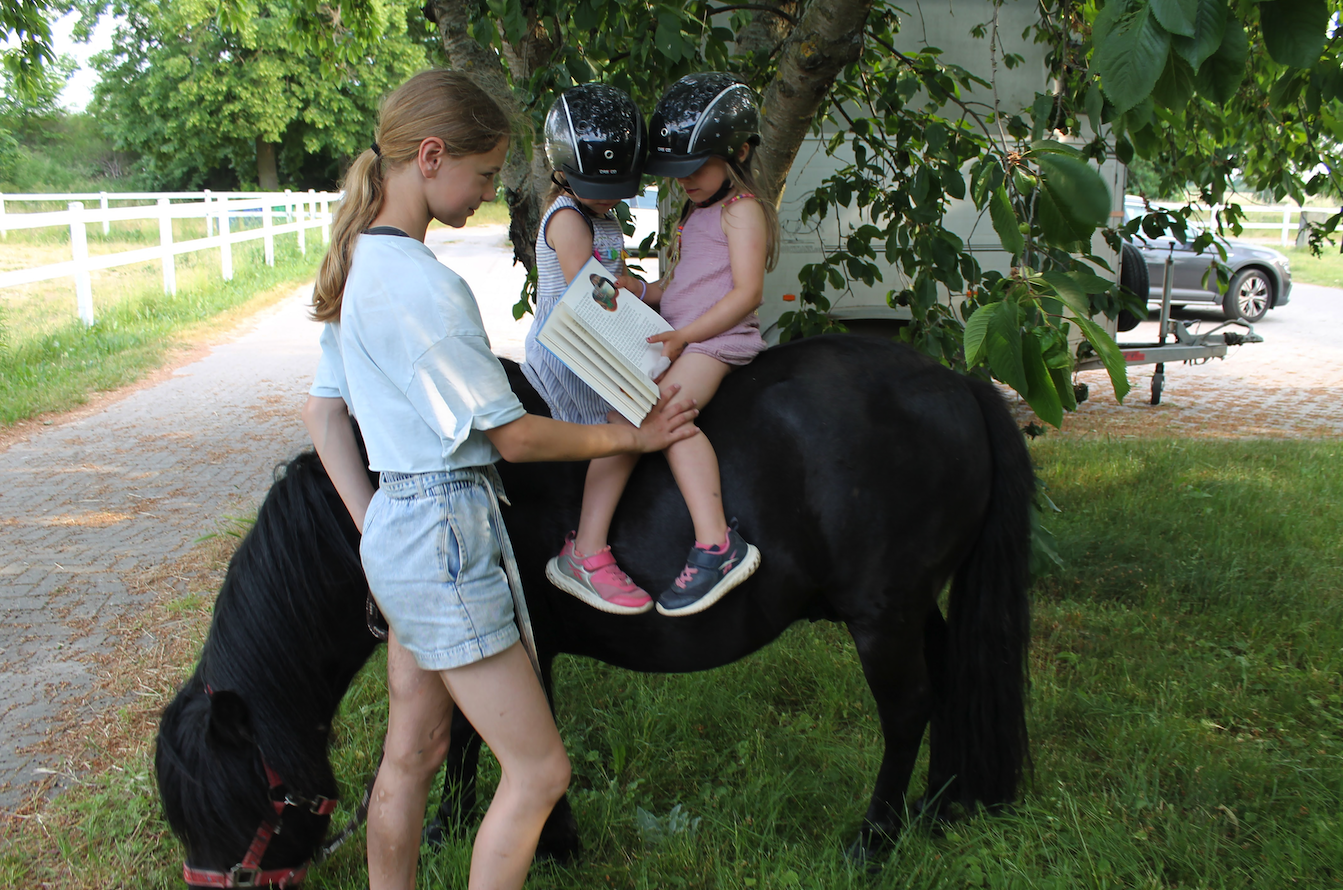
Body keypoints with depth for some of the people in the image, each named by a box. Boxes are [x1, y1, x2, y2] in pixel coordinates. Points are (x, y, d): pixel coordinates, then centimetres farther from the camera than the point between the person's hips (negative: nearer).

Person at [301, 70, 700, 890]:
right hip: (446, 540, -10)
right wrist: (631, 437, -3)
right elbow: (511, 437, -17)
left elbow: (322, 411, 13)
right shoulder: (424, 284, -22)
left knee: (413, 753, 21)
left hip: (400, 529, 10)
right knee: (540, 770, 1)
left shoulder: (357, 264, 9)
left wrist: (379, 530, 12)